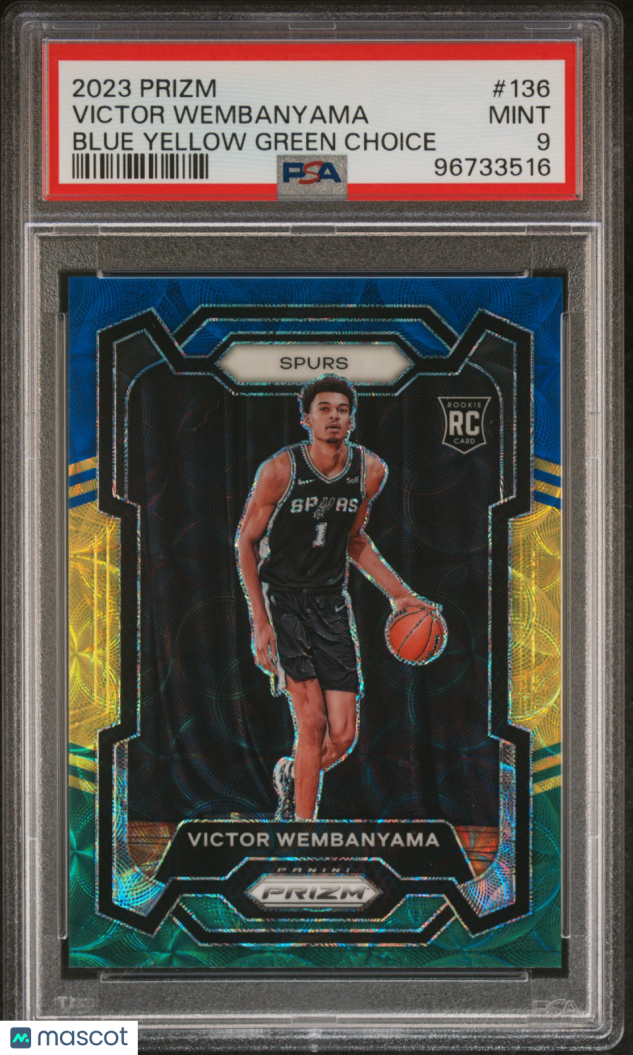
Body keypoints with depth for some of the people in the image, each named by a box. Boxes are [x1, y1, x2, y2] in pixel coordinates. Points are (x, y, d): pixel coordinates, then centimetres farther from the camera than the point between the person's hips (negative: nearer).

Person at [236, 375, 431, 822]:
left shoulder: (371, 471, -1)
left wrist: (400, 594, 9)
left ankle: (292, 776, 32)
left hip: (332, 601, 4)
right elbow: (247, 542, -5)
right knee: (313, 723, -15)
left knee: (343, 736, -1)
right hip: (281, 598, -4)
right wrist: (260, 622, -11)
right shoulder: (280, 470, -14)